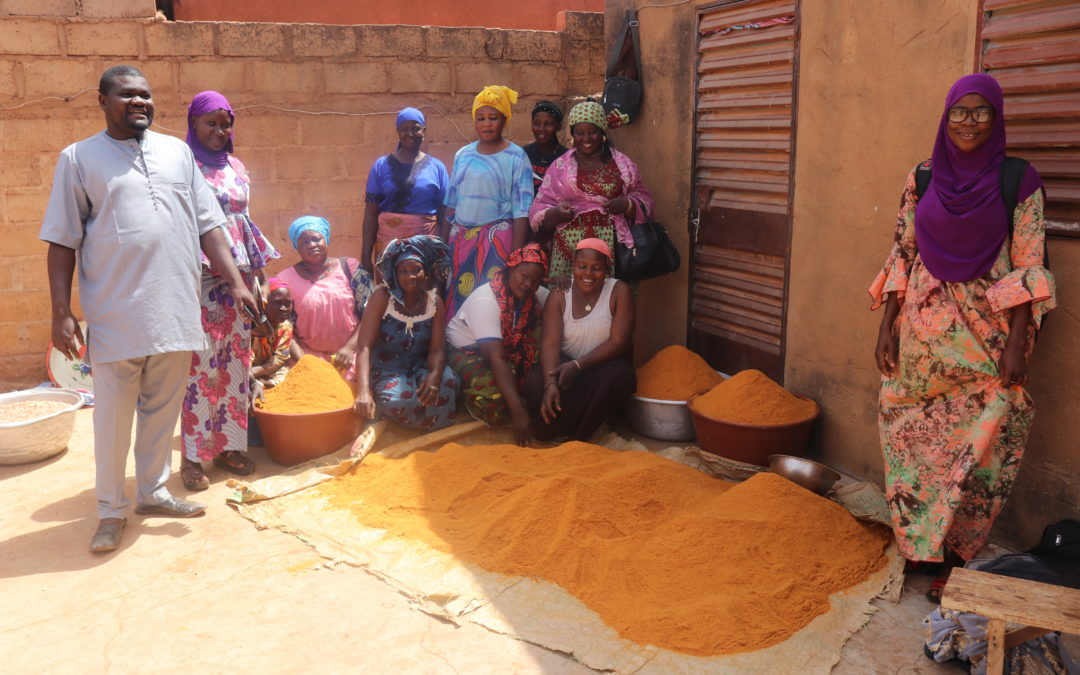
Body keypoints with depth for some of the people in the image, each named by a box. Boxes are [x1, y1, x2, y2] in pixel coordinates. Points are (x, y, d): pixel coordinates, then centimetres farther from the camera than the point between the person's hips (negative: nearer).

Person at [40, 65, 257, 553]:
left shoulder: (176, 151, 12)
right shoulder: (79, 158, 2)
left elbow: (207, 224, 11)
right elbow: (62, 242, -1)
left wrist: (236, 282, 3)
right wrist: (61, 313, -7)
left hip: (175, 312, 3)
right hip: (115, 316, -3)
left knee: (163, 411, 13)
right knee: (113, 417, 4)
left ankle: (152, 492, 30)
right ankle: (111, 510, 19)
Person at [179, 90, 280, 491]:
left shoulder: (235, 167, 14)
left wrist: (259, 271, 15)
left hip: (239, 276, 6)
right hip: (200, 277, -6)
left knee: (236, 362, 8)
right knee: (200, 365, -5)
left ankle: (229, 445, 18)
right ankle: (192, 456, 5)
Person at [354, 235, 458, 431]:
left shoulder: (435, 301, -3)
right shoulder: (382, 297, -13)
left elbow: (437, 349, -10)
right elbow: (365, 346, -22)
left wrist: (435, 375, -36)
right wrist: (363, 391, -38)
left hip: (421, 366, 3)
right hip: (386, 368, -2)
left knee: (447, 383, -31)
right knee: (395, 401, -35)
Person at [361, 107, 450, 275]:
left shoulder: (437, 167, 7)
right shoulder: (382, 166, 7)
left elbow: (444, 214, 6)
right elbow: (370, 214, 3)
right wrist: (366, 255, -2)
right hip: (389, 241, 0)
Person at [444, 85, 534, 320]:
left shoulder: (516, 157, -2)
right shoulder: (463, 155, 12)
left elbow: (521, 211, -7)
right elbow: (451, 203, 15)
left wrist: (515, 255, -14)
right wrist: (444, 243, 8)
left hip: (497, 239, -4)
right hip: (460, 238, 4)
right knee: (457, 298, 5)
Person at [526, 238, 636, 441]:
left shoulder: (619, 292, -11)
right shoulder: (558, 296, -7)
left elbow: (618, 343, -16)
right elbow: (550, 343, -17)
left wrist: (578, 365, -29)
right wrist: (550, 383, -36)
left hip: (602, 364, 0)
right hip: (565, 363, 1)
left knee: (618, 375, -36)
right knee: (536, 385, -31)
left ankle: (577, 436, -14)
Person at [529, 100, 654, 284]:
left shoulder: (622, 164, 12)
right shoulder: (560, 166, 11)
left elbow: (644, 200, 12)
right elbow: (539, 210, 8)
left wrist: (626, 205, -9)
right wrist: (555, 213, -13)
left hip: (611, 247, 0)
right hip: (570, 247, 0)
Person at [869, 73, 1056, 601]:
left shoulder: (1018, 182, -2)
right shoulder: (922, 180, 6)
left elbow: (1027, 268, -5)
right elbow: (901, 255, 7)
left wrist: (1017, 343, -11)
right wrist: (887, 325, 1)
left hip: (985, 334, -2)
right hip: (924, 330, 3)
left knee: (976, 442, 0)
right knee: (919, 438, 8)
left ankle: (948, 552, 15)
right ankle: (927, 550, 24)